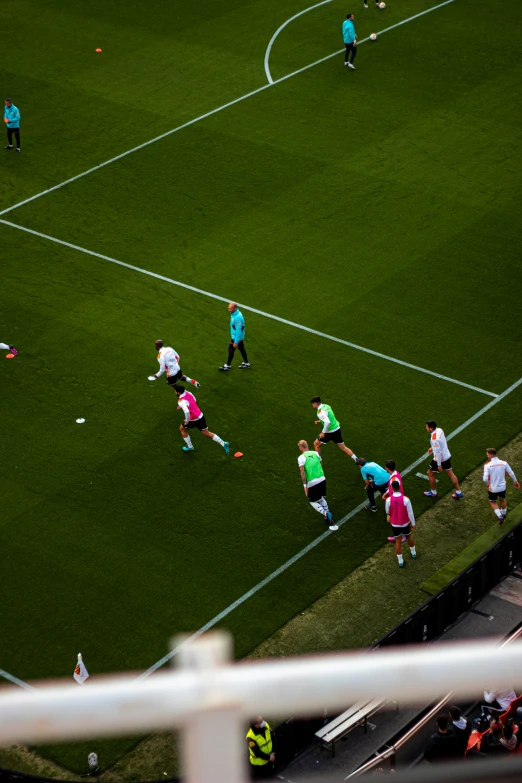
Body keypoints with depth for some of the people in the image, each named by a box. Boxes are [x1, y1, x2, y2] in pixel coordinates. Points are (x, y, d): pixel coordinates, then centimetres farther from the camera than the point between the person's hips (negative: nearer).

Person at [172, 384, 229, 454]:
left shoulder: (181, 401, -26)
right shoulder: (188, 393, 0)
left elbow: (187, 411, -42)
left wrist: (187, 421, -24)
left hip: (194, 420, -7)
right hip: (200, 416, 7)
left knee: (182, 428, 21)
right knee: (207, 433, 18)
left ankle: (190, 447, 32)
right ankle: (224, 444, 9)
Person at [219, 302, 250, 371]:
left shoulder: (238, 318, -33)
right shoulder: (235, 313, -3)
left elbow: (238, 331, -29)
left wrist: (236, 342, -23)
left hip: (236, 337, -9)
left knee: (231, 350, 5)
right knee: (242, 349, 20)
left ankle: (228, 366, 21)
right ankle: (246, 363, 34)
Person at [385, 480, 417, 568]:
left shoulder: (388, 500, -21)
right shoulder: (405, 499, -25)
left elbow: (387, 511, -1)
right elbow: (410, 513, -16)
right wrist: (413, 524, -2)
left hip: (395, 524, 0)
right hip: (405, 523, 0)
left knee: (398, 542, 16)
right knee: (409, 536, 28)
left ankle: (400, 561, 24)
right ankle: (413, 553, 49)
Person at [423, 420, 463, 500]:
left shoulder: (434, 439, -33)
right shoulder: (439, 430, -6)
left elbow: (438, 452, -28)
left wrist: (439, 465, -20)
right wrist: (432, 448, 23)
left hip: (440, 459, -8)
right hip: (447, 456, 8)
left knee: (430, 473, 15)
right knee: (450, 474, 19)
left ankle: (433, 492, 30)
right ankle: (458, 492, 26)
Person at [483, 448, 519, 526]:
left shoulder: (487, 465, -22)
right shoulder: (503, 463, -12)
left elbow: (485, 479, -25)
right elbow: (511, 473, -3)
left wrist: (488, 483, -2)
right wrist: (515, 481, 15)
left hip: (493, 488, -3)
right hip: (502, 487, 3)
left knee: (493, 502, 21)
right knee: (502, 500, 30)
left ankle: (500, 516, 3)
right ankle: (503, 514, 50)